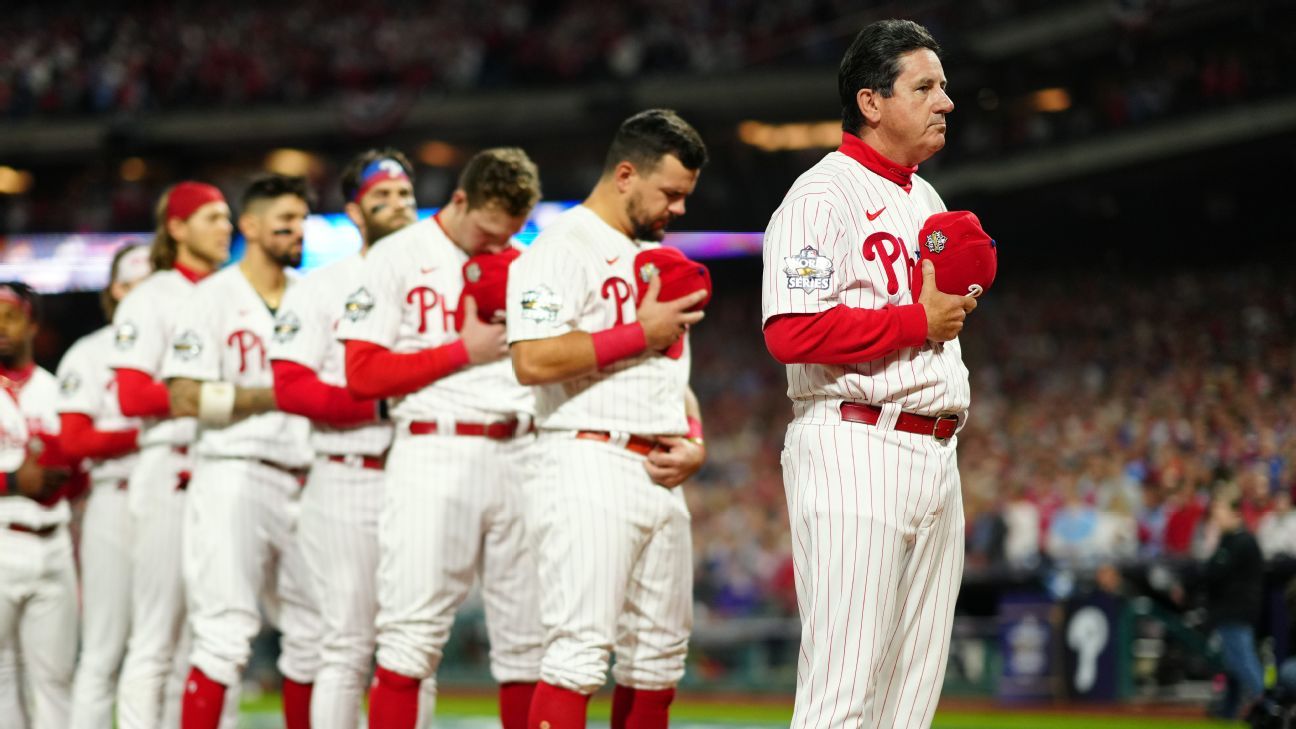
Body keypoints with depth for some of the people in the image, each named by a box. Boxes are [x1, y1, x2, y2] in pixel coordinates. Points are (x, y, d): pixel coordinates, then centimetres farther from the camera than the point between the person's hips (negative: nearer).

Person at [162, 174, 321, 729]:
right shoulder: (214, 298, -2)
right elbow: (186, 397, -9)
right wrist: (274, 396, -13)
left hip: (302, 481, 6)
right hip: (234, 475, -6)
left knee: (314, 631, 8)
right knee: (227, 631, -12)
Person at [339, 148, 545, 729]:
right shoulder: (400, 258, 2)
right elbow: (362, 374, -5)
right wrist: (464, 351, -7)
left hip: (519, 457, 5)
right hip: (434, 456, -5)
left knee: (529, 638, 4)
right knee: (412, 634, -11)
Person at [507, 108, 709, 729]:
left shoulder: (658, 258, 22)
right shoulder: (564, 248, -7)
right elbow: (534, 361, -19)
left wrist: (694, 443, 8)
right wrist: (642, 333, -13)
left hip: (660, 475, 9)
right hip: (589, 470, -9)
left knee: (659, 654, 11)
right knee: (580, 649, -16)